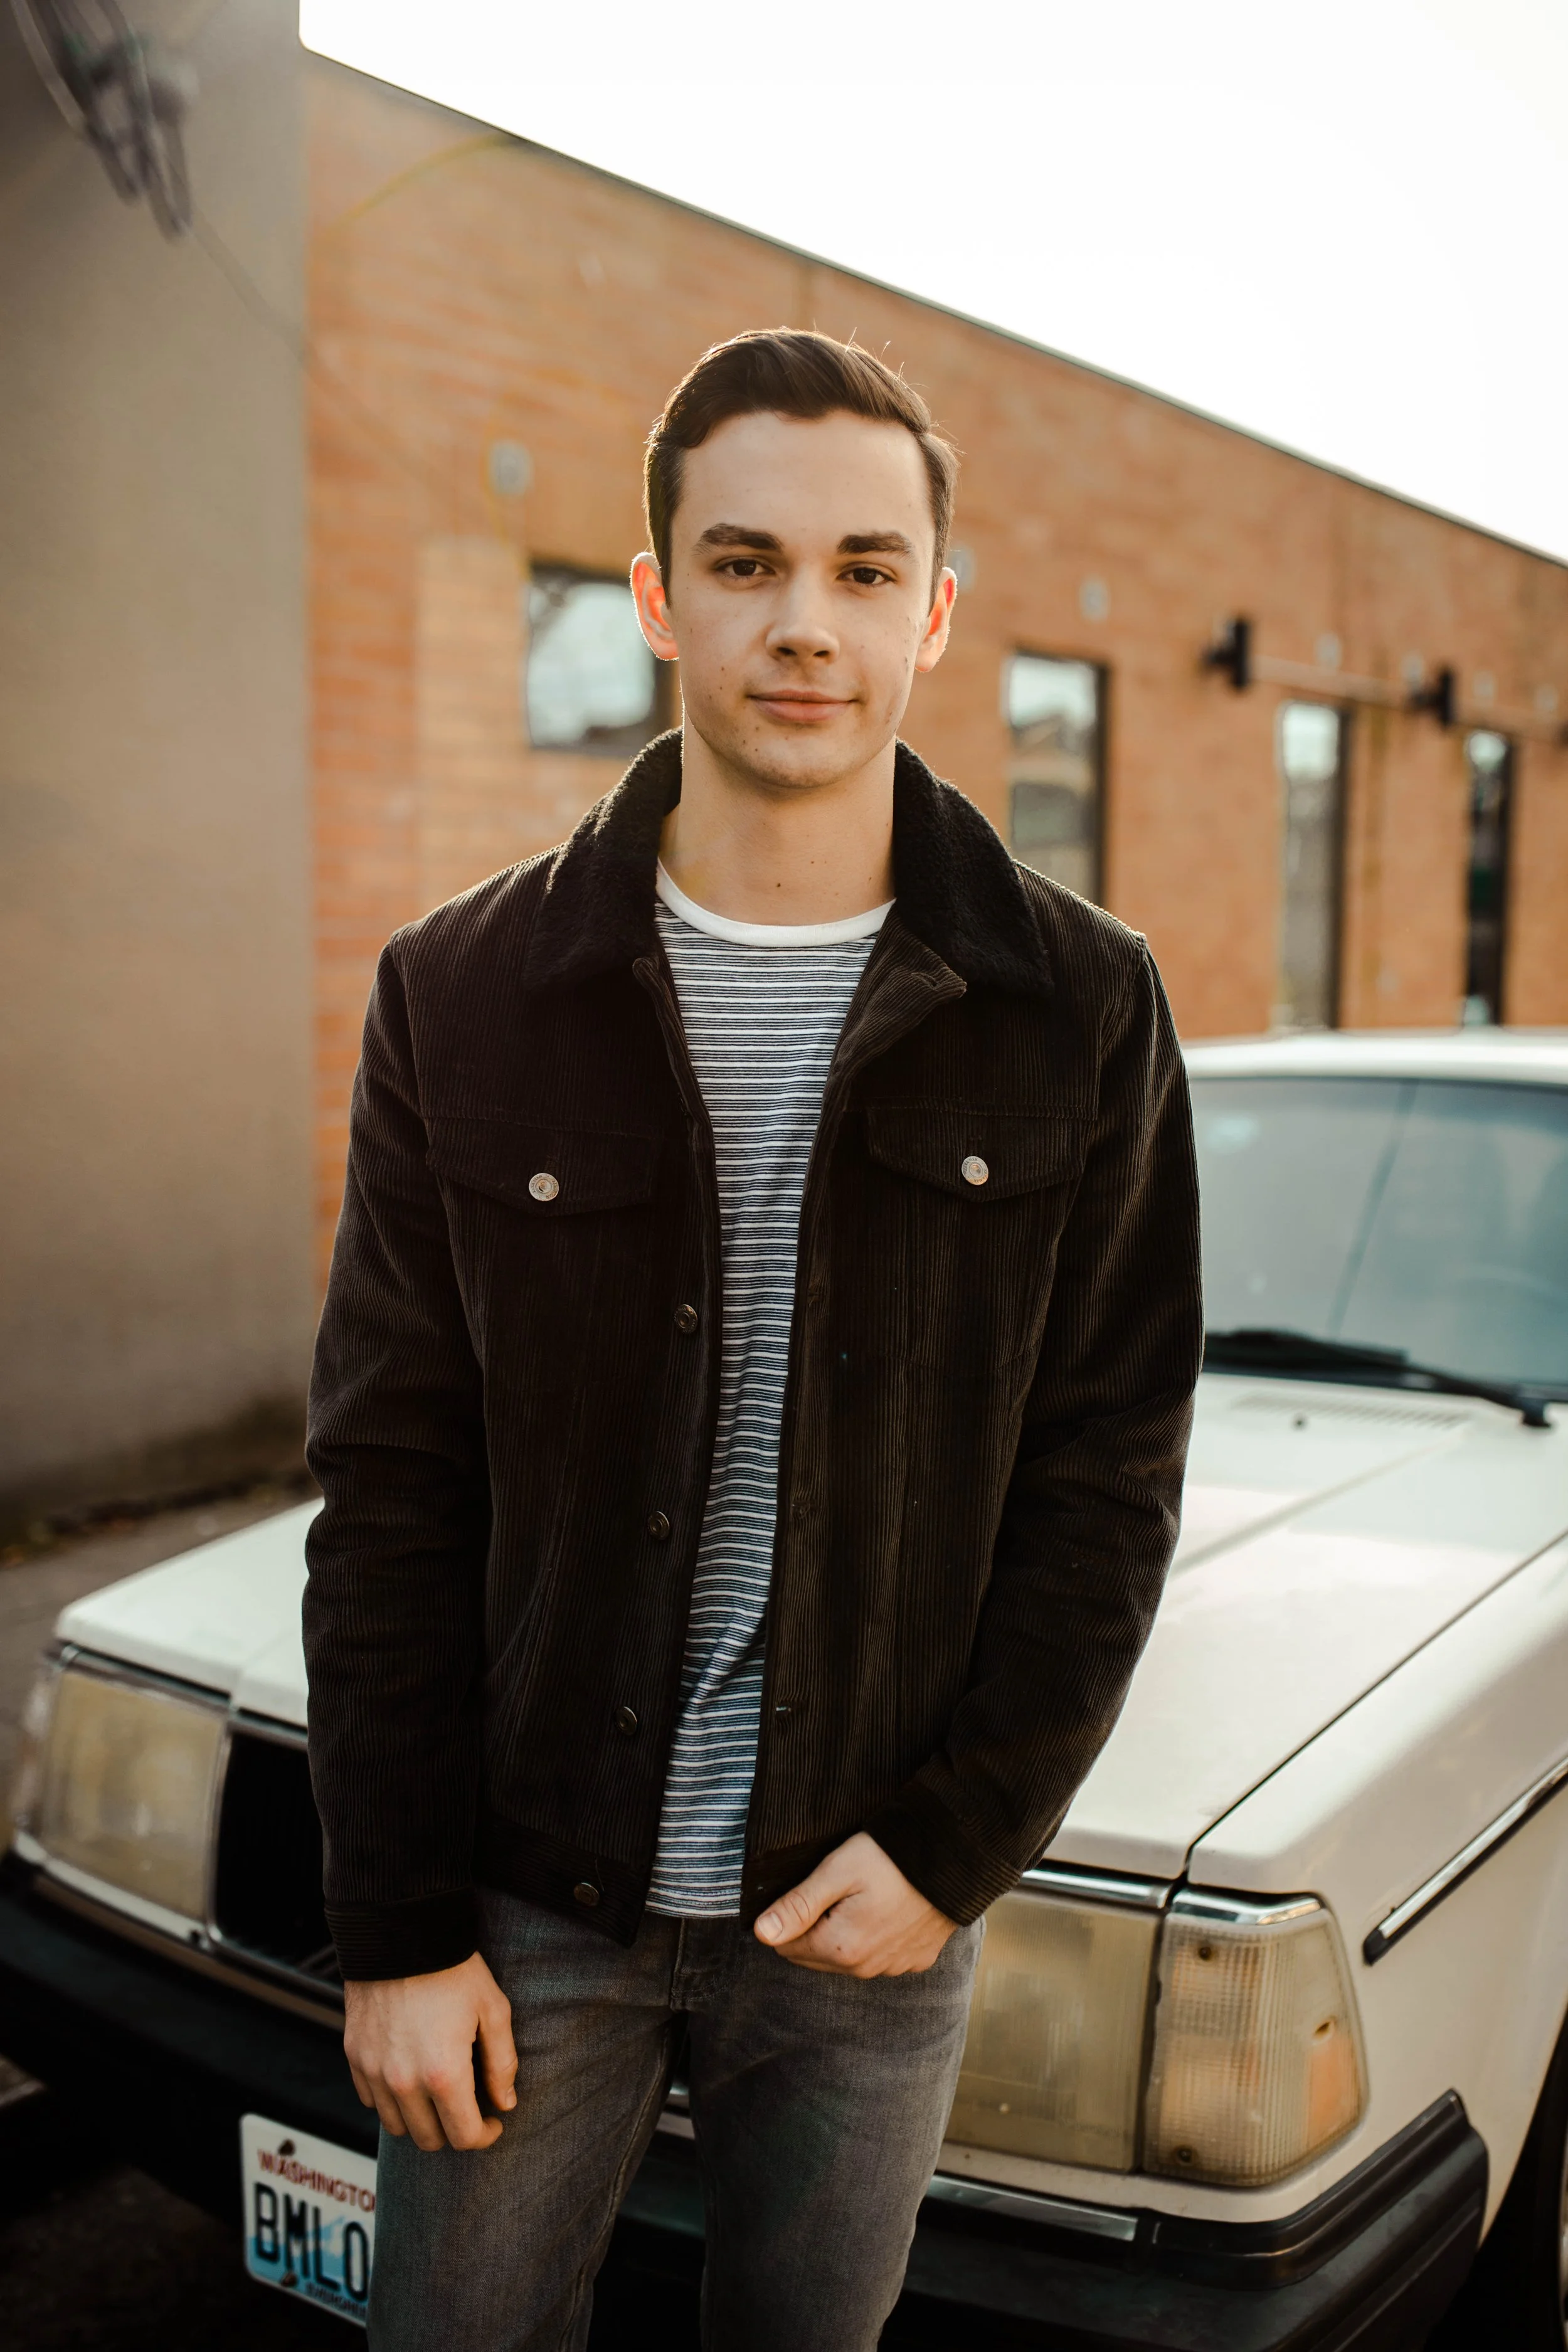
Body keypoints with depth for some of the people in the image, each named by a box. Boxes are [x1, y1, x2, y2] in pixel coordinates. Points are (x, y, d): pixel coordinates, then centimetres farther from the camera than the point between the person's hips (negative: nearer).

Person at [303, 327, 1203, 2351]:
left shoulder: (1080, 1014, -5)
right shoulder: (464, 997, -4)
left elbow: (1108, 1480, -2)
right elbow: (388, 1493, -4)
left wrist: (958, 1842, -10)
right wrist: (397, 1930, -5)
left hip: (871, 1904, 0)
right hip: (528, 1896, 0)